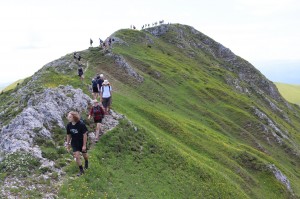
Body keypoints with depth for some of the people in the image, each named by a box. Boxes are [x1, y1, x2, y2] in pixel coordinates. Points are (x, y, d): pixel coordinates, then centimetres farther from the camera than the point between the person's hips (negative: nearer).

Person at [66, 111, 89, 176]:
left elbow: (85, 135, -19)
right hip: (74, 144, 3)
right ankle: (81, 170, 13)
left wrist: (84, 145, -18)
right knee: (77, 157, -4)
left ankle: (86, 162, 51)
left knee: (85, 155, 17)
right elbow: (68, 135, 2)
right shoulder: (69, 125, -12)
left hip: (82, 143, -2)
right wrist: (68, 144, 7)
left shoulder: (81, 125, -25)